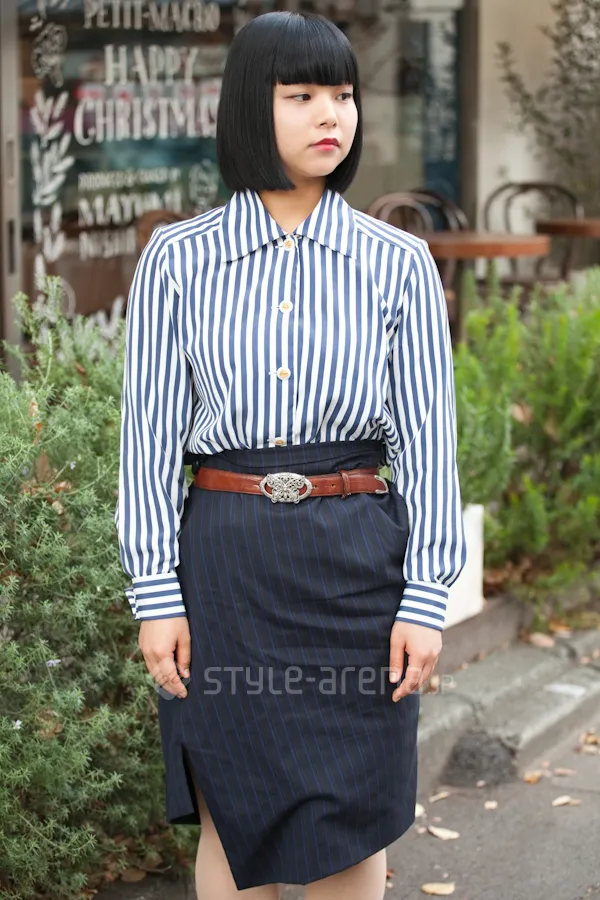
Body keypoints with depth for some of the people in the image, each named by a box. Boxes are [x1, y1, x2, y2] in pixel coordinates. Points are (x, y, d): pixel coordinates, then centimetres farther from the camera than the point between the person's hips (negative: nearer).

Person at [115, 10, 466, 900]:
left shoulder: (397, 264, 2)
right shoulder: (179, 259, 1)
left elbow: (427, 436, 2)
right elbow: (151, 429, 1)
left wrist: (427, 595, -3)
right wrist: (154, 593, -3)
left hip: (355, 558, 0)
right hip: (224, 555, 0)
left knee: (351, 820, 7)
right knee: (232, 818, 8)